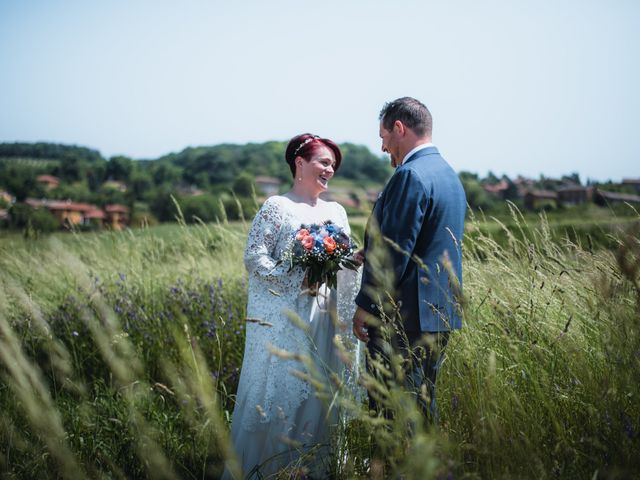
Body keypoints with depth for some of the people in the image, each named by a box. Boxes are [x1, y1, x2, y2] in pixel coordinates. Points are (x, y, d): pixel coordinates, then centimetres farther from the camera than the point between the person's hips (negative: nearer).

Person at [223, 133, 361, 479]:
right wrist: (296, 281, -18)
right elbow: (253, 257, -9)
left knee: (315, 394, 8)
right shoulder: (277, 206, -3)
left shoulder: (336, 212, 14)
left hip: (321, 320, 5)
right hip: (281, 319, -5)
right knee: (275, 391, 0)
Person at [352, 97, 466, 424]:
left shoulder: (410, 175, -15)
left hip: (404, 316, -10)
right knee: (422, 403, 17)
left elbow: (395, 252, -19)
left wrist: (366, 306, -13)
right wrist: (371, 254, 18)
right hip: (441, 312, 10)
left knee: (392, 410, -2)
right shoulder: (448, 174, 16)